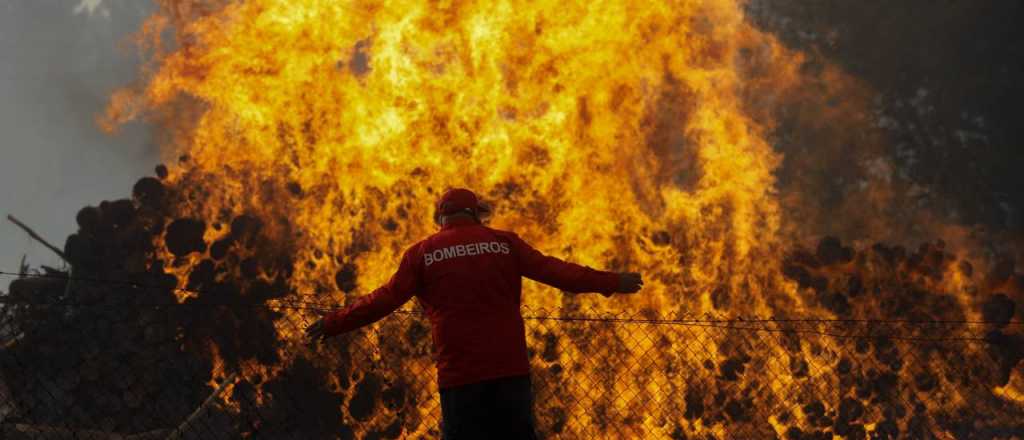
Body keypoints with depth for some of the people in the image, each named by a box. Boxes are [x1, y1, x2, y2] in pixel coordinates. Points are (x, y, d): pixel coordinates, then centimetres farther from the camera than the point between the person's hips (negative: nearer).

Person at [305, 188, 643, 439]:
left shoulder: (422, 254, 4)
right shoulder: (504, 243, 6)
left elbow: (385, 300, 1)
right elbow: (553, 271, 2)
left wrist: (332, 324, 10)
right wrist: (612, 283, 9)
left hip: (459, 378, -1)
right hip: (510, 370, 1)